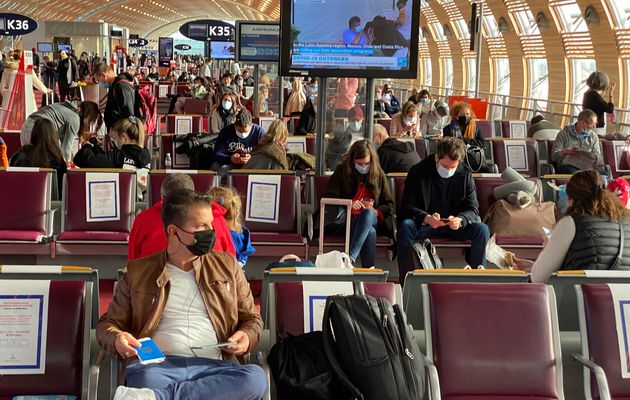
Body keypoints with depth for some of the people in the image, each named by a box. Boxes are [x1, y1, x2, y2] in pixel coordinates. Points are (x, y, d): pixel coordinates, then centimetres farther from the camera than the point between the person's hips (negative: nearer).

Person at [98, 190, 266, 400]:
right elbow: (108, 323, 21)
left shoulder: (226, 265, 20)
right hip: (158, 364, -4)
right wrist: (116, 339, -4)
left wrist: (247, 336, 0)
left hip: (214, 366, 4)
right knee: (147, 380, -46)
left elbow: (251, 318, 25)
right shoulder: (138, 272, 16)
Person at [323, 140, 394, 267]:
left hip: (371, 219, 2)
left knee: (368, 213, -38)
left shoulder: (378, 174, 13)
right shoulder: (342, 171, 7)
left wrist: (376, 212, -8)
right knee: (370, 232, -37)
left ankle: (351, 257, -52)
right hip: (348, 219, -2)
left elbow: (389, 204, 14)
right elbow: (328, 198, 0)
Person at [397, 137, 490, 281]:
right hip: (423, 224, -2)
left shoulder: (465, 176, 0)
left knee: (482, 229, -24)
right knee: (405, 226, -33)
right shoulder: (418, 172, -6)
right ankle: (405, 279, -29)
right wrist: (427, 218, -31)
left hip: (455, 224, 2)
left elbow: (472, 208, -2)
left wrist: (460, 220, -27)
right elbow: (408, 207, -10)